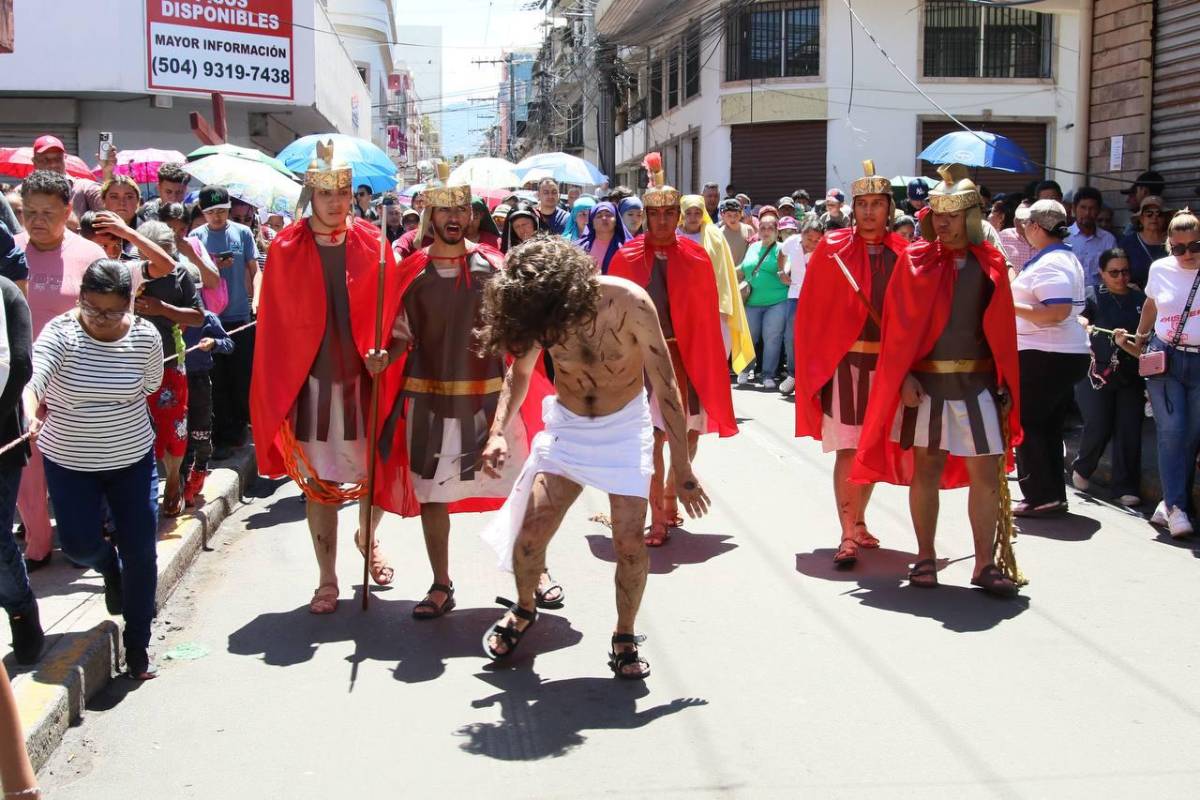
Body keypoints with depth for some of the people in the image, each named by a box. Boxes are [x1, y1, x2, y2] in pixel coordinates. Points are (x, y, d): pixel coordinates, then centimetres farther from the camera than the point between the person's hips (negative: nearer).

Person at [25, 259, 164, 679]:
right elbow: (33, 376, -36)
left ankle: (137, 644, 19)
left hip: (132, 458, 1)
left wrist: (110, 404, -3)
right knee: (78, 545, -1)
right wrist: (31, 414, -55)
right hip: (69, 462, -1)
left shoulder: (145, 336, -12)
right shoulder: (60, 332, -18)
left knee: (141, 552, 1)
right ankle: (110, 568, 40)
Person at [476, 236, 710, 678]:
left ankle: (625, 638, 14)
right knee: (530, 533, -5)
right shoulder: (540, 313, -18)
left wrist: (681, 468, -18)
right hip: (565, 426, 2)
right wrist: (498, 432, -14)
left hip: (624, 426, -2)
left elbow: (665, 385, -21)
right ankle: (523, 610, 25)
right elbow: (519, 372, 2)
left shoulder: (628, 302, -28)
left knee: (630, 542, -10)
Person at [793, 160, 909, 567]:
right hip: (843, 361, -3)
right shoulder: (833, 249, -3)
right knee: (848, 450, -5)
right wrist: (815, 363, -5)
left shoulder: (902, 253, 4)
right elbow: (811, 311, -2)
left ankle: (858, 521, 30)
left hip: (886, 362, 3)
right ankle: (847, 536, -1)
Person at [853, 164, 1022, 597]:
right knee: (926, 468, 6)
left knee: (986, 473, 0)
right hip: (925, 382, -1)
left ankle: (985, 564, 9)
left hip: (978, 383, 2)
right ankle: (925, 558, 19)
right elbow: (898, 325, -2)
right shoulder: (915, 259, 0)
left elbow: (1003, 330, 6)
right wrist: (904, 377, -10)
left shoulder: (991, 263, 5)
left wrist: (1005, 385, 3)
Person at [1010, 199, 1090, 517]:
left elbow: (1056, 312, -28)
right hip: (1065, 355, 10)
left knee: (1027, 426, -2)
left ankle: (1040, 497, -1)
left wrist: (1011, 306, -21)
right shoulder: (1066, 258, 16)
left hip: (1045, 357, -10)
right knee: (1048, 428, 15)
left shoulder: (1050, 264, -17)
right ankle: (1054, 495, 19)